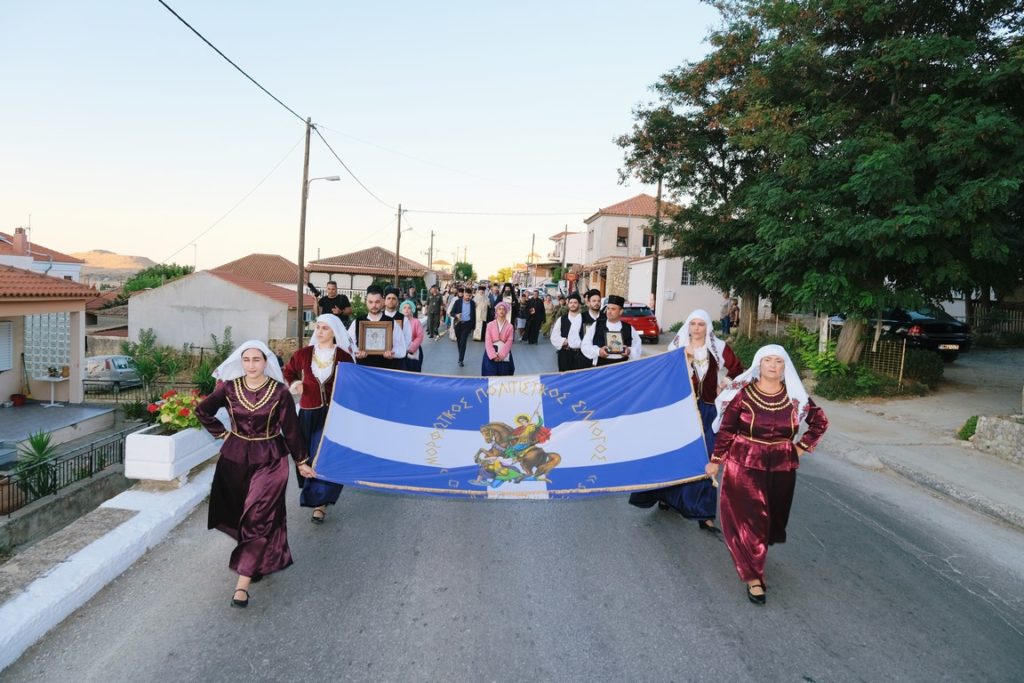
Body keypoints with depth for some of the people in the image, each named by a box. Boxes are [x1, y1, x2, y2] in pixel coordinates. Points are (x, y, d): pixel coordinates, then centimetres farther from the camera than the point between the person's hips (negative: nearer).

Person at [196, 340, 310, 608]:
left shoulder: (279, 392, -12)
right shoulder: (229, 387, -5)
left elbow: (291, 429, -4)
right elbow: (203, 410, 12)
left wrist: (302, 462, 2)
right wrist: (222, 433, 5)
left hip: (269, 460, -3)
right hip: (236, 458, 3)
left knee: (257, 518, -7)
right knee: (240, 514, 13)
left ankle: (243, 582, -4)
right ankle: (261, 562, 35)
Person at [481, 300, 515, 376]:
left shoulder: (509, 326, 5)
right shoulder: (490, 325, 4)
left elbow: (509, 342, -3)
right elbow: (488, 341, -3)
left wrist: (501, 355, -16)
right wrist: (493, 355, -15)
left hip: (504, 356, 1)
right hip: (491, 354, -1)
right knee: (491, 377, -5)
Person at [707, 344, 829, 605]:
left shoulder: (795, 396, -2)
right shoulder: (742, 393, -10)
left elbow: (820, 421, 12)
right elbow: (726, 430, -5)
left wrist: (802, 447, 5)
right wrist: (716, 461, -2)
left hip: (781, 468, 3)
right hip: (745, 466, -3)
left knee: (772, 518, 14)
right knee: (749, 519, -3)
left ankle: (755, 559, 40)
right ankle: (753, 577, 8)